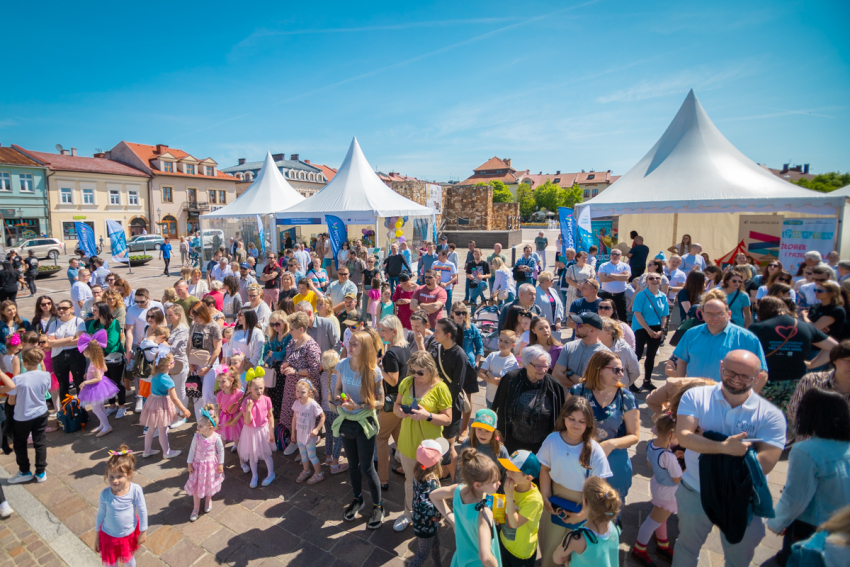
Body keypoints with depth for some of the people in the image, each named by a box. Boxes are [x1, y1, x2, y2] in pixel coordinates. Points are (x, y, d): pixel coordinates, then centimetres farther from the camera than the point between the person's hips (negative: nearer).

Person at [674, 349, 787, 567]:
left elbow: (765, 464, -23)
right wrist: (723, 447, -38)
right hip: (695, 494, 0)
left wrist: (704, 448, -26)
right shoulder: (695, 396, -13)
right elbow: (683, 436, -23)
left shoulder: (770, 416, -14)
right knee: (686, 548, 24)